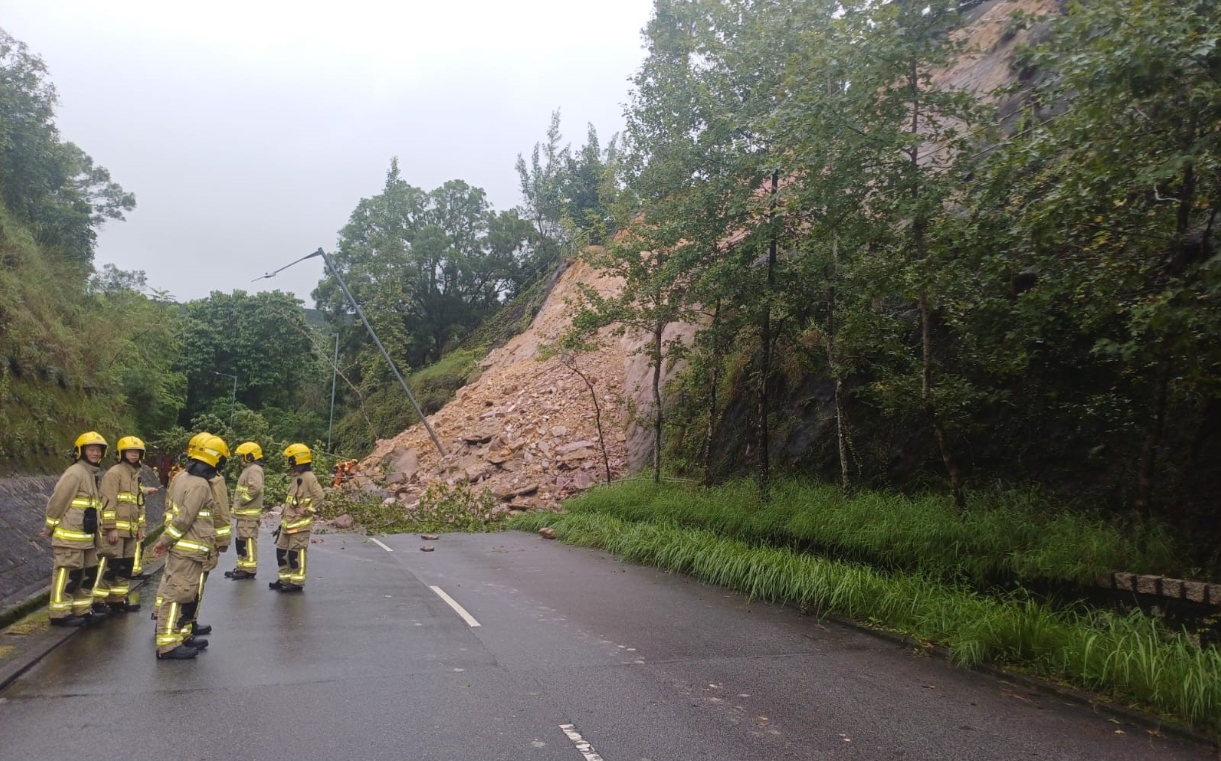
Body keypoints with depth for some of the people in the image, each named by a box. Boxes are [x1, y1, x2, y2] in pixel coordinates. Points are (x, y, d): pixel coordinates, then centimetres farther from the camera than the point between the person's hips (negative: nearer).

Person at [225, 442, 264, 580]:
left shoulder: (254, 469, -14)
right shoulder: (248, 469, 19)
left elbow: (255, 488, -28)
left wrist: (241, 501, -19)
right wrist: (238, 505, 15)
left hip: (249, 514, -11)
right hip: (244, 513, 11)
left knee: (248, 541, -8)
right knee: (241, 541, 15)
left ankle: (249, 570, -5)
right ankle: (242, 567, 22)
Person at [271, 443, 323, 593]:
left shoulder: (309, 477, -14)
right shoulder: (295, 477, 15)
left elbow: (318, 497, -21)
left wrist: (306, 510, -17)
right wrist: (283, 517, 20)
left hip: (300, 524, -9)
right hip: (288, 523, 9)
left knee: (296, 553, -4)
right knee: (281, 550, 13)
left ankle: (297, 582, 4)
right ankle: (285, 579, 22)